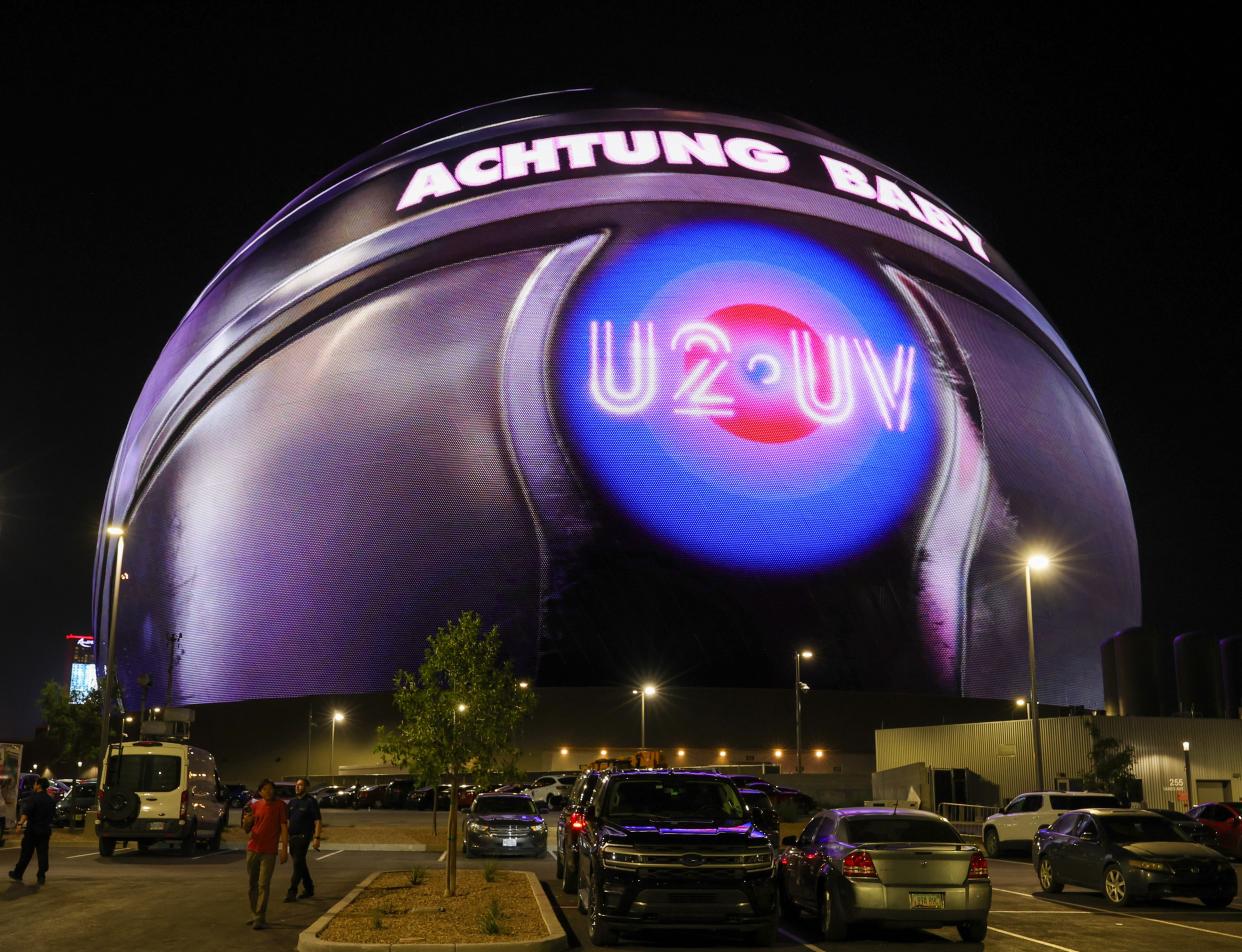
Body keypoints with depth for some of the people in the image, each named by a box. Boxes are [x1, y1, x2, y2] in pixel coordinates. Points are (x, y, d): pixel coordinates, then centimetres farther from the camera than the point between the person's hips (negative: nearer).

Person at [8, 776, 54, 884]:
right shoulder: (51, 800, 10)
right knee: (43, 854, 4)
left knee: (26, 853, 6)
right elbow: (53, 814, 20)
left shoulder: (33, 798, -11)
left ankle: (17, 874, 19)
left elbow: (26, 812, -25)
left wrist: (21, 823, -32)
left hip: (32, 830, -5)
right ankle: (42, 877, -1)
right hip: (45, 830, 5)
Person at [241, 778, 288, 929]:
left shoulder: (280, 805, -3)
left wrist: (284, 850, -12)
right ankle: (254, 915, 22)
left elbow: (284, 828, -5)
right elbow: (246, 829, 13)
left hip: (269, 852, -4)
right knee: (252, 884, 11)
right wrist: (246, 820, -10)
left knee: (264, 885, -8)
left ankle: (260, 918, -8)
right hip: (252, 849, 4)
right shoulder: (254, 805, 7)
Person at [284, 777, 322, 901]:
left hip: (303, 836, -7)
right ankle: (309, 889, 24)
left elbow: (318, 821, -11)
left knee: (298, 863, -10)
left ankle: (292, 892, -10)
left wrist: (316, 838, -19)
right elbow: (287, 820, 20)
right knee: (300, 864, 13)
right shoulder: (292, 801, 13)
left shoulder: (311, 802, -7)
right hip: (292, 837, 7)